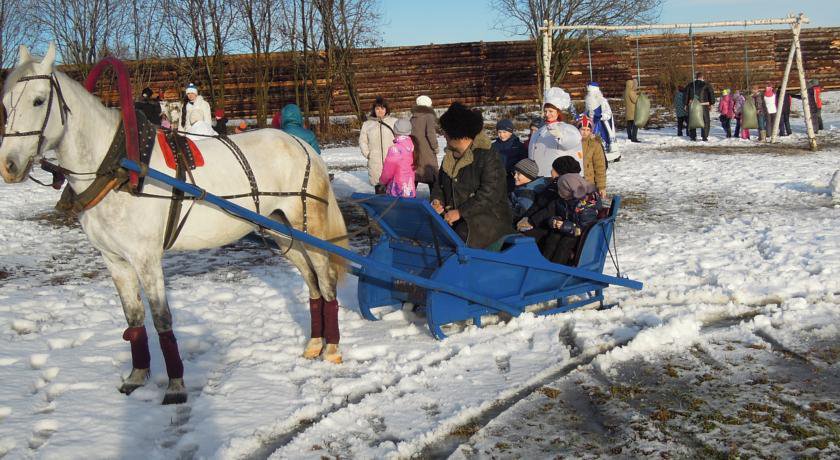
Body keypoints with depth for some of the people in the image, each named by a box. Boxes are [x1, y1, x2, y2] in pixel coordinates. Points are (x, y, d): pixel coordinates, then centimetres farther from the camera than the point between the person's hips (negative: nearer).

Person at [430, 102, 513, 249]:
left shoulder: (488, 158, -11)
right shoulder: (449, 158, 15)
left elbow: (490, 194, -19)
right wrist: (437, 200, 0)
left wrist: (460, 212, -21)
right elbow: (439, 184, 24)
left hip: (486, 220, -7)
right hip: (455, 220, 7)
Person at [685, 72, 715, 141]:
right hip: (703, 105, -2)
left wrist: (686, 104, 13)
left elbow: (686, 95, 9)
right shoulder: (706, 85, 0)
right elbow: (711, 93, -3)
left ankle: (693, 136, 6)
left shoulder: (690, 85, 8)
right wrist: (711, 104, 2)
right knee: (705, 121, 5)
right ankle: (704, 136, -1)